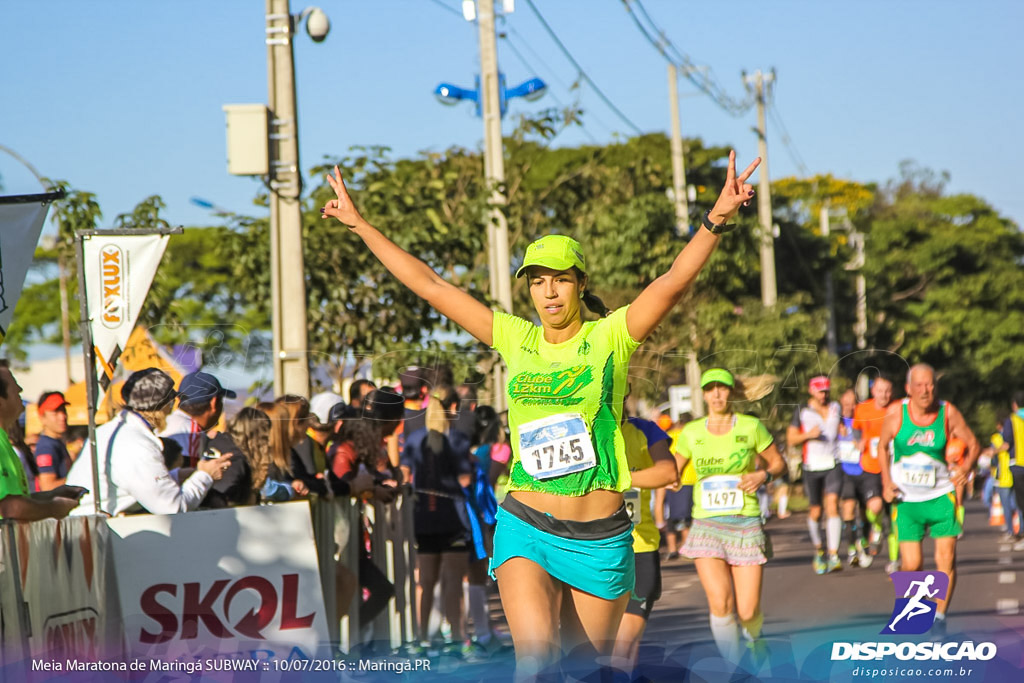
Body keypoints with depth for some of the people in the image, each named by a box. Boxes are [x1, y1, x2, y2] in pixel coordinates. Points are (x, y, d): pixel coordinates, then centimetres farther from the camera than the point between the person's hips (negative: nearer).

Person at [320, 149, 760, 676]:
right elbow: (429, 285, 11)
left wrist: (717, 218, -31)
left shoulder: (610, 337, -1)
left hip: (600, 537, -1)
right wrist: (359, 224, 14)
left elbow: (675, 280, -15)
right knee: (535, 657, -18)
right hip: (526, 528, 1)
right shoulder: (515, 338, 7)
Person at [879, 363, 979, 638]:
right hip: (906, 500, 0)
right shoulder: (896, 413, -8)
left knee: (946, 559, -8)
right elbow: (882, 447, 7)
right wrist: (886, 482, -3)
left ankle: (940, 616, 11)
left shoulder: (948, 413, -9)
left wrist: (966, 467, -19)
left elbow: (973, 444, 1)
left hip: (941, 497, 0)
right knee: (911, 565, -5)